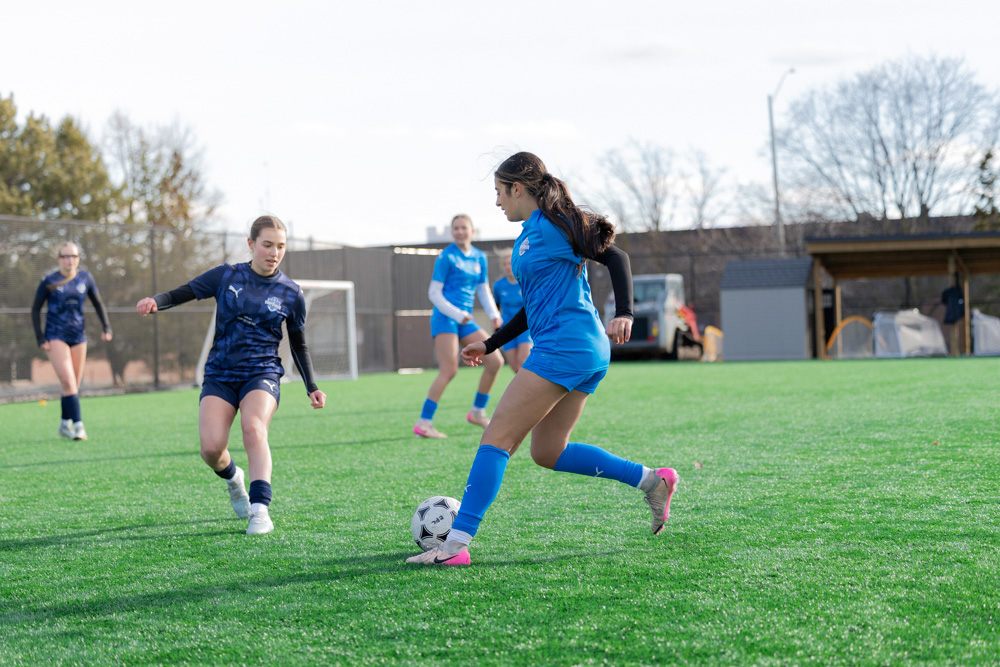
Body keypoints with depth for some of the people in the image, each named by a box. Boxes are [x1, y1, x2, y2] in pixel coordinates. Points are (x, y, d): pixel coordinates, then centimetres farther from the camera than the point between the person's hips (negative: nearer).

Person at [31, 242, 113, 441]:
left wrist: (106, 327, 5)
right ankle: (78, 425, -19)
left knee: (74, 384, 7)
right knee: (68, 381, -16)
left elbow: (98, 303, 16)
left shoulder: (85, 278, 4)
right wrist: (40, 339, -5)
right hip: (56, 336, -4)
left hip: (78, 336, 4)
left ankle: (65, 424, 22)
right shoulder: (49, 281, -5)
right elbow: (35, 309, 2)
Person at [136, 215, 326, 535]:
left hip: (262, 374, -1)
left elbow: (299, 345, 15)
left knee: (253, 428, -31)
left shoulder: (290, 293, 5)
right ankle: (232, 477, 20)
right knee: (211, 447, -16)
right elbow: (182, 293, 6)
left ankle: (259, 509, -33)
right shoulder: (226, 276, 3)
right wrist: (156, 301, -17)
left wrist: (312, 387, 7)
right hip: (220, 374, 1)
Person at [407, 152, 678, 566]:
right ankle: (651, 479, 13)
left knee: (497, 437, -11)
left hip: (564, 346, -10)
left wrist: (624, 314, -22)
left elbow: (614, 257, -10)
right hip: (587, 351, 10)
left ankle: (456, 543, -14)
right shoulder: (528, 235, 22)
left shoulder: (550, 224, -7)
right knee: (547, 452, 13)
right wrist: (490, 345, 30)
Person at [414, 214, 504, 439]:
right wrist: (456, 314, -18)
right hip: (445, 317, -7)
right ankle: (423, 422, -14)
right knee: (449, 370, -17)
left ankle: (477, 412, 13)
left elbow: (483, 290, 19)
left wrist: (494, 314, 1)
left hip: (465, 320, 7)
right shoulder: (447, 257, -6)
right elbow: (434, 293, -8)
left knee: (495, 361, 0)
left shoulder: (479, 257, 13)